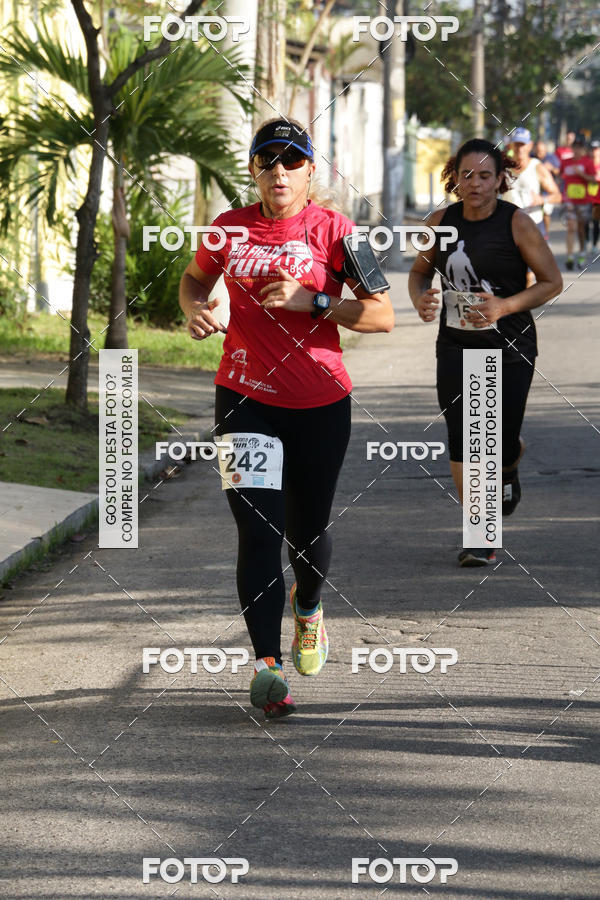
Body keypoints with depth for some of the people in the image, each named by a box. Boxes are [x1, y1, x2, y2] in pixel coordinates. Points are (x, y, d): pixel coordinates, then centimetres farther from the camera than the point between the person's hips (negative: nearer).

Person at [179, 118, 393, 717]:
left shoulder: (333, 230, -5)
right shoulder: (230, 229, 3)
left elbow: (382, 314, -9)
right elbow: (194, 278, 23)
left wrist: (312, 302, -21)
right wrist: (196, 309, 1)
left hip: (321, 403, -1)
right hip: (245, 397, 1)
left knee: (308, 528, 13)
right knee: (258, 528, -13)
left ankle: (307, 607, 47)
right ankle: (266, 663, -17)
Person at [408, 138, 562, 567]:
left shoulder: (517, 223, -9)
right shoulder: (441, 222, 1)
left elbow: (552, 282, -5)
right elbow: (420, 270, 16)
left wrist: (505, 306, -20)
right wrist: (420, 299, -7)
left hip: (510, 350, -3)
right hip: (456, 345, 3)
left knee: (500, 444, 0)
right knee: (462, 441, -6)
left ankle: (509, 468, 39)